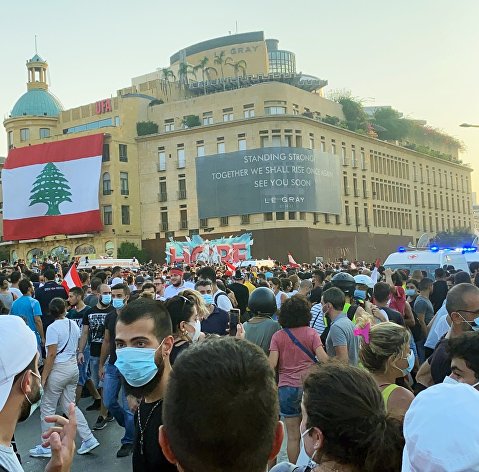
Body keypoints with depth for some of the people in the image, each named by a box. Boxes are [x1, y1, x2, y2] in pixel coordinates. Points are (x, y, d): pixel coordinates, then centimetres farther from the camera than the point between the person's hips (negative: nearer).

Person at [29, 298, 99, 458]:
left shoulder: (53, 328, -15)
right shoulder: (74, 325, 7)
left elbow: (51, 355, -18)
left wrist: (43, 378, -15)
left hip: (59, 369, -7)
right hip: (73, 367, 7)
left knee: (47, 407, 6)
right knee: (69, 405, 15)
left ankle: (46, 447, 14)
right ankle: (89, 439, 11)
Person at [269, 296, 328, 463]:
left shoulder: (278, 336, 1)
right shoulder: (311, 333, -2)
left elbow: (272, 364, -6)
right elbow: (323, 358, -12)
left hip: (286, 388, 1)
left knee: (293, 436, 8)